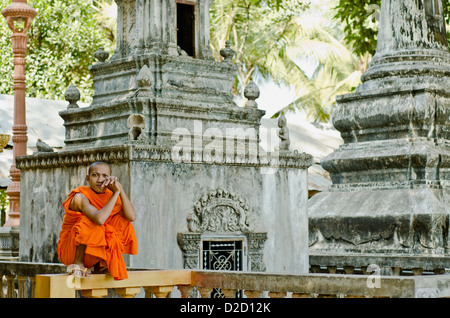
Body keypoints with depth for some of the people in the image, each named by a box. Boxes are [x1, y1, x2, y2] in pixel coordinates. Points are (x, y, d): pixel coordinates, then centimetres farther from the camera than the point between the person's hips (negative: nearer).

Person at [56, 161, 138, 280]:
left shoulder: (109, 195, -1)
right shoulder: (80, 197, -20)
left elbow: (132, 216, -17)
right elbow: (99, 219, -39)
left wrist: (120, 189, -22)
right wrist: (116, 194, -31)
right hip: (70, 249, -6)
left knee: (121, 221, -6)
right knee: (90, 223, -30)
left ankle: (101, 263, 0)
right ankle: (78, 264, -16)